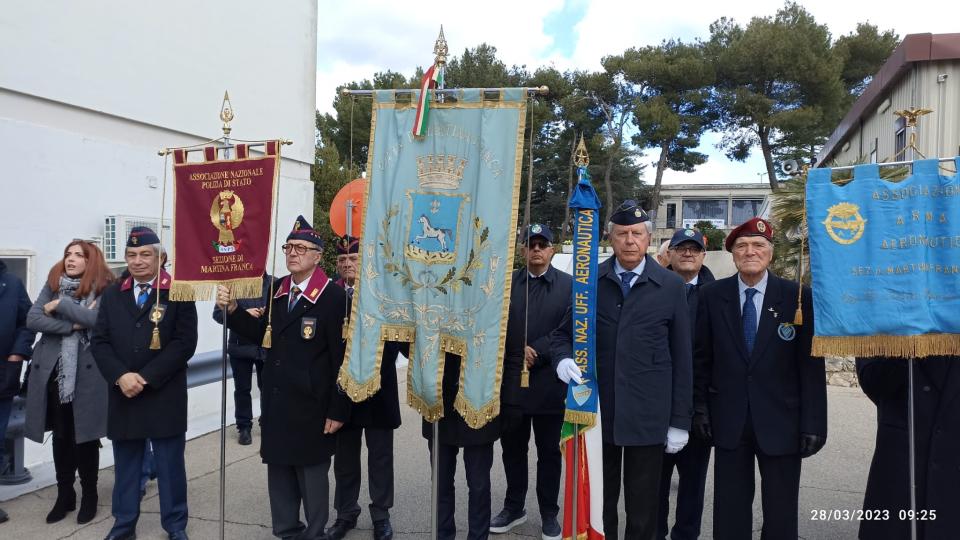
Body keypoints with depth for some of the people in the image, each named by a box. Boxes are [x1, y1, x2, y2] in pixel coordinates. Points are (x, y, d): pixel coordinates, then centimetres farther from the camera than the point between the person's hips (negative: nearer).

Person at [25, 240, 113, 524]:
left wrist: (61, 304, -14)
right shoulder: (52, 285, 6)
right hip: (54, 371, 4)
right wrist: (71, 325, -15)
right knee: (61, 436, 13)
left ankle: (89, 495, 21)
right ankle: (64, 495, 27)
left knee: (86, 436, 5)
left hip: (88, 373, -4)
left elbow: (97, 319, -20)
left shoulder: (103, 288, -5)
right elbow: (32, 319, -4)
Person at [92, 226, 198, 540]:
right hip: (123, 395, 4)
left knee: (170, 465, 7)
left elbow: (185, 343, -11)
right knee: (125, 465, 14)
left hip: (164, 397, -3)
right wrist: (121, 376, -11)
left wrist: (146, 378, -15)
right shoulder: (112, 295, 10)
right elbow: (100, 342, 5)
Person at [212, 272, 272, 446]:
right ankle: (244, 427, 21)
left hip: (267, 345, 1)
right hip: (241, 346, -1)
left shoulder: (273, 283, 1)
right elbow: (218, 313, -6)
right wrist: (242, 314, -20)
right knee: (242, 389, 8)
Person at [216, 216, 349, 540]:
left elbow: (342, 359, -15)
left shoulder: (334, 297, -14)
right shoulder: (276, 290, 7)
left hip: (311, 408, -6)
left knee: (312, 476, 9)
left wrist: (338, 411, -15)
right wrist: (232, 310, -6)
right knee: (279, 473, 17)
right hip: (275, 403, 6)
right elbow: (262, 335, 9)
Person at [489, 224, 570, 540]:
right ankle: (514, 507, 31)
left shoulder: (569, 285, -1)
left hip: (549, 383, -2)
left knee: (549, 451, 11)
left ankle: (549, 513, 26)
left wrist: (536, 353, -14)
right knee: (512, 448, 14)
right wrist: (520, 351, -11)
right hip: (512, 381, 2)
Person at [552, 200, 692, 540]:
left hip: (648, 414, -1)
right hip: (597, 410, 1)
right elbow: (564, 332, 12)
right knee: (598, 502, 13)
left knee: (643, 508, 10)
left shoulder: (671, 286, 0)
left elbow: (681, 357, 1)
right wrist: (564, 359, -11)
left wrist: (680, 420, -1)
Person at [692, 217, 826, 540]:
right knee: (729, 512, 12)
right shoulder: (711, 296, 0)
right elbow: (701, 358, 5)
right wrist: (700, 408, 2)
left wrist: (813, 423, -7)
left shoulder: (798, 297, -4)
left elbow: (811, 365, -4)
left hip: (781, 422, -1)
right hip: (728, 420, 1)